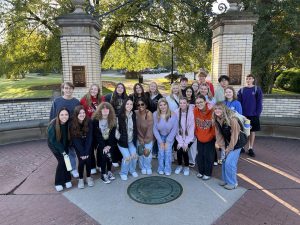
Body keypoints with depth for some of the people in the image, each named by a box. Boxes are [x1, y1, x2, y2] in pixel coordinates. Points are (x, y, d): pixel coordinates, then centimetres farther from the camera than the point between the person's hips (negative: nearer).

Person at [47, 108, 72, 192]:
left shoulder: (69, 123, -22)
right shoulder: (53, 125, -30)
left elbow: (69, 137, -7)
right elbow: (52, 140, -22)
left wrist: (65, 149, -10)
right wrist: (62, 151, -21)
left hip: (64, 144, 3)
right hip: (54, 144, -3)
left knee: (66, 160, -10)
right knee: (62, 160, -14)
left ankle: (66, 179, 10)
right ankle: (58, 182, 2)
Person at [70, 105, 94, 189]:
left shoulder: (89, 122, -18)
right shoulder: (72, 124, -20)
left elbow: (89, 137, -15)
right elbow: (75, 140, -16)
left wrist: (86, 152, -19)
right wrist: (82, 152, -19)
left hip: (87, 144, 1)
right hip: (78, 145, -1)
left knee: (88, 159, -10)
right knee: (81, 160, -13)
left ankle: (89, 177, 13)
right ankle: (81, 179, 8)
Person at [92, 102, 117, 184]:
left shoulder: (113, 119, -4)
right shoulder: (96, 120, -13)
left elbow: (113, 133, -6)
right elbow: (97, 134, -15)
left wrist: (109, 145, -15)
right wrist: (103, 146, -20)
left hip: (109, 141, 3)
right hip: (100, 142, -3)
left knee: (110, 153, -17)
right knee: (104, 154, -21)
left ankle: (109, 171, 3)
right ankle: (103, 174, -6)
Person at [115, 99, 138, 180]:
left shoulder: (134, 115, 1)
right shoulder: (119, 116, -15)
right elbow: (116, 128, -13)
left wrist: (135, 139, 8)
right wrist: (119, 137, -15)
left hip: (131, 141, 4)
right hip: (122, 141, -4)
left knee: (134, 155, -7)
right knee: (127, 157, -14)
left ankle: (132, 170, 23)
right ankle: (123, 173, 12)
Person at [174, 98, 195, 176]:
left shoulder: (191, 112, -16)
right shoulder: (176, 112, -9)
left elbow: (192, 128, -14)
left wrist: (186, 142, -14)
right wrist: (180, 141, -11)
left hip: (189, 137, -2)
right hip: (180, 137, 2)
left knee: (184, 150, -17)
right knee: (179, 149, -13)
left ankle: (186, 167, 12)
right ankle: (179, 165, 16)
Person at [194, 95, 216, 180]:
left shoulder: (212, 111, -24)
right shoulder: (195, 111, -14)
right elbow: (195, 124, 0)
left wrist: (213, 135, -5)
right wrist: (196, 134, 5)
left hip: (210, 138, -3)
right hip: (199, 138, 4)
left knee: (208, 155, 5)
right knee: (200, 155, 14)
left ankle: (208, 173, 24)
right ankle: (201, 171, 33)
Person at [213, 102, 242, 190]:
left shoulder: (232, 119, -29)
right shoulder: (216, 120, -9)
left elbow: (234, 135, -22)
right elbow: (219, 134, 0)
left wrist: (229, 148, -16)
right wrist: (222, 146, -6)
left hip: (236, 142, -6)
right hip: (227, 142, 6)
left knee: (229, 163, -8)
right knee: (224, 161, 10)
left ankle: (232, 183, 11)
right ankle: (225, 179, 29)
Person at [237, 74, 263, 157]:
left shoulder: (257, 89, -1)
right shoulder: (241, 90, 3)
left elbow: (259, 102, -2)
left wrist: (258, 113, -10)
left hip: (253, 115, -1)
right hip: (243, 114, 1)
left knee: (252, 131, 8)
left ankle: (250, 149, 18)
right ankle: (241, 147, 21)